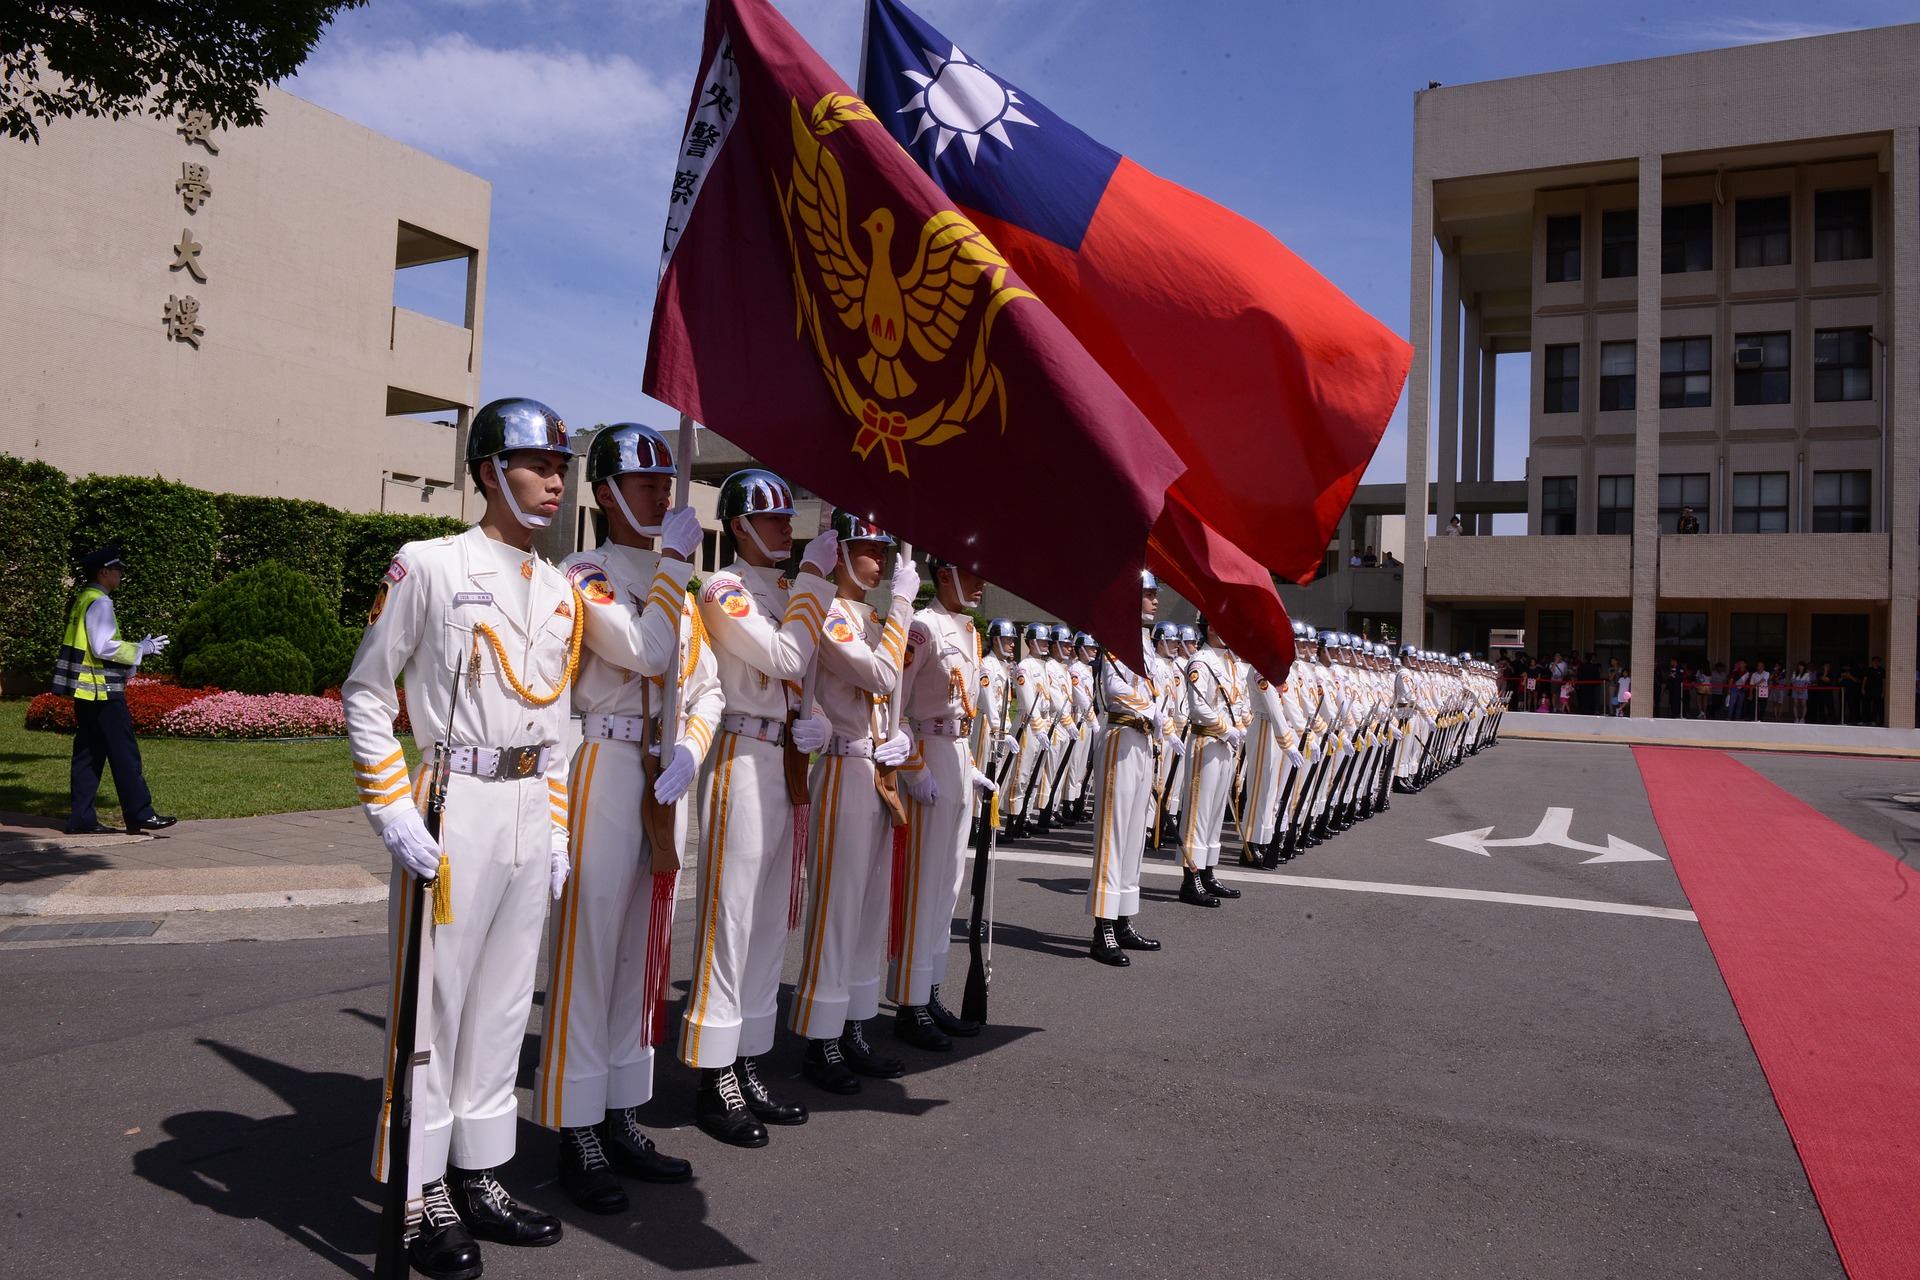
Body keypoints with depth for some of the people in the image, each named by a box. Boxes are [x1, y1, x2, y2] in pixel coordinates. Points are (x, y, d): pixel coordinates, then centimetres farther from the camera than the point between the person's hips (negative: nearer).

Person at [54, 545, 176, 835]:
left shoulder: (83, 601, 17)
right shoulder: (99, 602, -14)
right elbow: (103, 647, -21)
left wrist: (136, 649, 18)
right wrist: (141, 649, -10)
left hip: (85, 691, 10)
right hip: (102, 691, -10)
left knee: (88, 753, 10)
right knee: (124, 752, -6)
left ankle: (81, 818, 12)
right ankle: (140, 814, -4)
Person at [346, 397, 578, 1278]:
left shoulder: (559, 592, 12)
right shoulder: (428, 567, -7)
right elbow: (365, 697, -6)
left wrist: (557, 829, 13)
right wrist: (395, 818, -13)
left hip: (530, 816, 6)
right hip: (453, 810, -6)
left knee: (503, 1002, 13)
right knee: (434, 1001, 3)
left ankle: (478, 1177, 28)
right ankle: (423, 1195, 18)